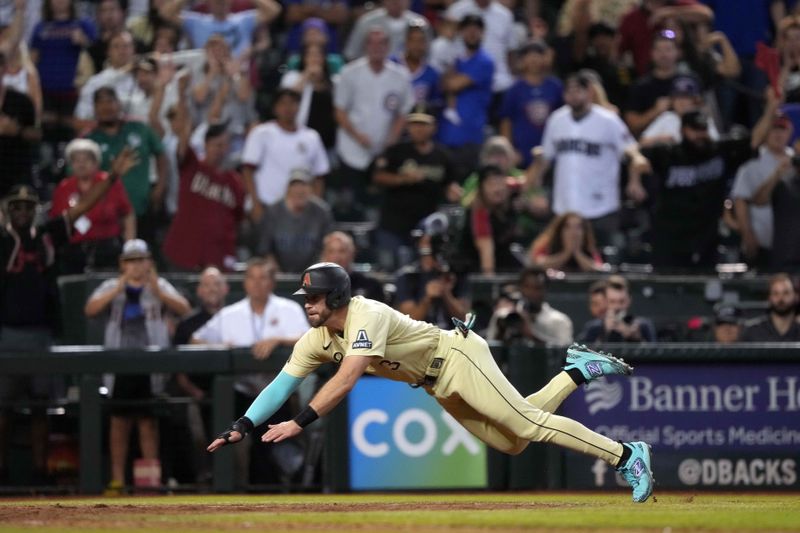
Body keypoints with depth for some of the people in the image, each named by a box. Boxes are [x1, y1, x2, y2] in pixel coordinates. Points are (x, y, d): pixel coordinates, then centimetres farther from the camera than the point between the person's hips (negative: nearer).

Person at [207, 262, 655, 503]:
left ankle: (627, 455, -12)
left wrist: (299, 423, -44)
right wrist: (242, 427, -17)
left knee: (526, 422, -15)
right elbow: (283, 384, -3)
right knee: (509, 442, 10)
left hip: (458, 358, -8)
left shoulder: (365, 316, -28)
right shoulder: (316, 340, -2)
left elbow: (347, 379, -40)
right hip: (437, 388, 8)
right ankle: (578, 372, 25)